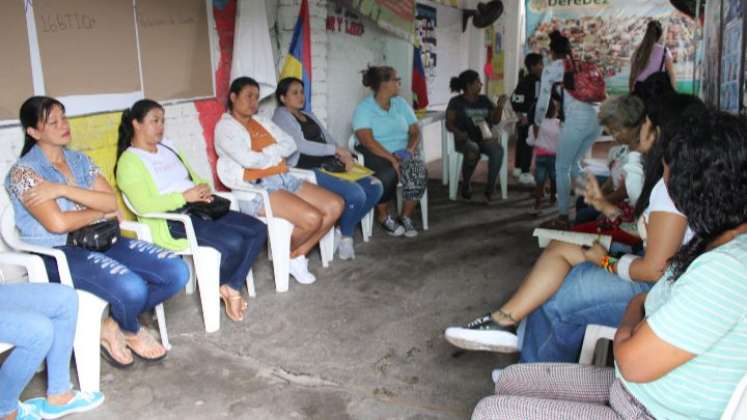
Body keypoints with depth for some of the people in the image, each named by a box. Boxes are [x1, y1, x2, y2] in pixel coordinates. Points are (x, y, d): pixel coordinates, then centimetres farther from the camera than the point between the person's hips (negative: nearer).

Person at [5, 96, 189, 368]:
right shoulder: (24, 172, -7)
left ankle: (113, 326, 6)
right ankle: (132, 332, 5)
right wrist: (100, 211, -3)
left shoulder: (80, 160, 13)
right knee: (131, 288, -33)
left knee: (177, 271, -12)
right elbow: (58, 223, -19)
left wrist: (64, 190, -13)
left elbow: (112, 202, -1)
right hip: (57, 253, -7)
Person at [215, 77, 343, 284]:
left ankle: (297, 255, 3)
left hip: (285, 179, 8)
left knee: (336, 205, -7)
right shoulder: (225, 127, -1)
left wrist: (264, 152, -7)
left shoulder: (262, 121, 22)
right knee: (312, 218, -26)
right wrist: (276, 154, 0)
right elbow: (248, 159, -17)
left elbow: (290, 145, 10)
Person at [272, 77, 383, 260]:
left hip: (328, 165, 8)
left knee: (375, 187, -6)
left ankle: (344, 229, 6)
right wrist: (336, 149, -16)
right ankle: (345, 236, 0)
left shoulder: (309, 115, 25)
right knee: (355, 194, -26)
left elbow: (328, 138, 16)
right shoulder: (281, 116, -1)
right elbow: (300, 145, -15)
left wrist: (344, 156, -5)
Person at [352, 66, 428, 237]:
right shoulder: (363, 108, -6)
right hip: (376, 155, -4)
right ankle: (383, 216, -7)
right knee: (388, 174, -35)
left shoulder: (401, 103, 11)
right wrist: (391, 158, -27)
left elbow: (415, 131, 8)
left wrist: (410, 150, -13)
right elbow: (367, 141, -18)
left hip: (404, 153, 4)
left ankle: (406, 216, -6)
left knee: (418, 171, -27)